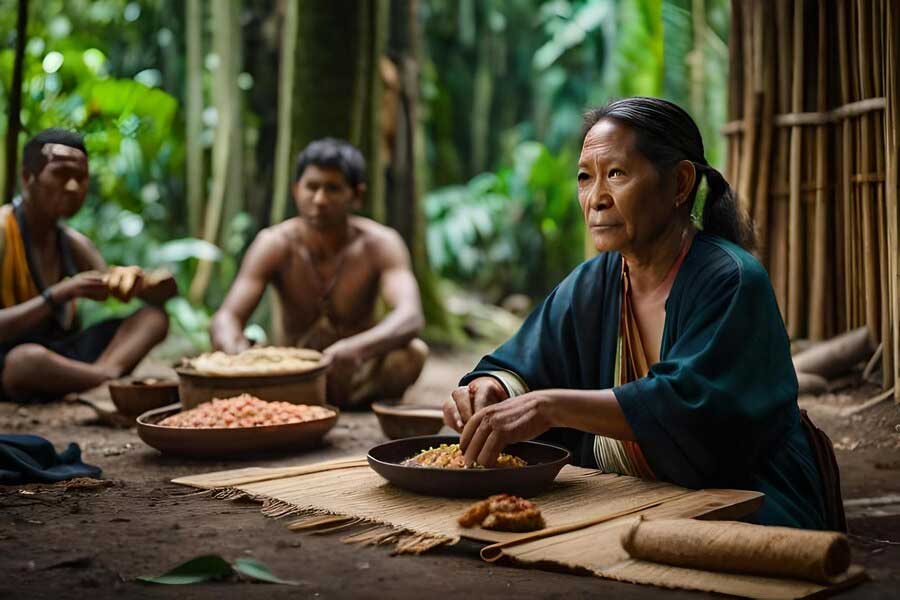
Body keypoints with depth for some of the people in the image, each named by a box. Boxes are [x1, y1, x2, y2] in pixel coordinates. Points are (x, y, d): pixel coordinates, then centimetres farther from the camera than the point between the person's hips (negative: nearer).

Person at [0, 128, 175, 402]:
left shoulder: (74, 243, 10)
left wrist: (137, 281, -12)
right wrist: (60, 295, -27)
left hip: (61, 354, 8)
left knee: (153, 315, -2)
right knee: (28, 358, -41)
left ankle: (103, 373, -29)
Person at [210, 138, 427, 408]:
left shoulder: (379, 244, -15)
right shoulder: (275, 245, -12)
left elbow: (410, 316, -32)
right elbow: (225, 318, -21)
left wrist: (355, 348, -54)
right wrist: (237, 351, -48)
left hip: (358, 376, 0)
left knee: (413, 352, -31)